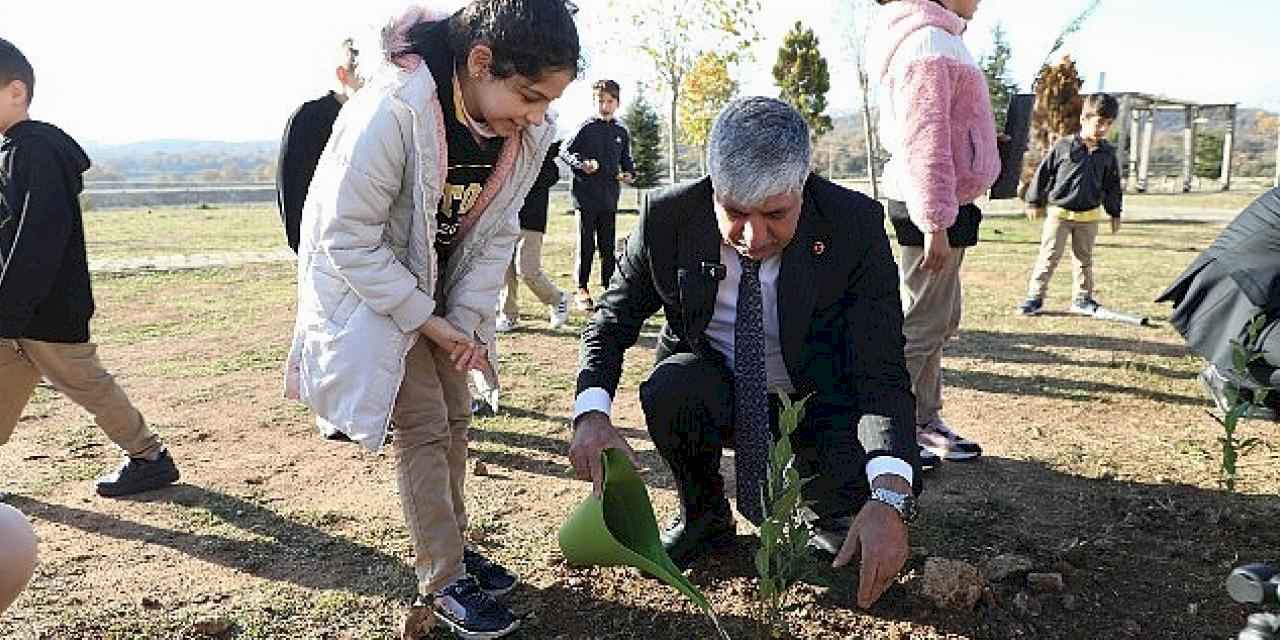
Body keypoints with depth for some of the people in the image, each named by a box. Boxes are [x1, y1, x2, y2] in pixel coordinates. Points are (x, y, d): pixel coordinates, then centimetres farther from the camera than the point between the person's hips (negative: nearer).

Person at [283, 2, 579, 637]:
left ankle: (450, 543, 29)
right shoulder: (391, 112, -32)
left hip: (442, 291, 6)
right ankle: (443, 581, 7)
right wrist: (423, 318, -21)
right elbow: (347, 238, -26)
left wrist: (469, 320, -10)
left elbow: (496, 231, -2)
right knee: (424, 425, -7)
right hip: (369, 290, -6)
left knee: (455, 416, 11)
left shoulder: (525, 133, -13)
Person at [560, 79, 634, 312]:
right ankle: (582, 290, 9)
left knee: (608, 246, 9)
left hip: (609, 198, 4)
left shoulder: (621, 132, 11)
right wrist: (581, 164, -18)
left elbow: (626, 160, 20)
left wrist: (629, 173, 0)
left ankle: (609, 289, 17)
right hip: (586, 195, -4)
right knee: (586, 246, 1)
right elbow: (565, 152, -1)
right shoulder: (586, 128, -2)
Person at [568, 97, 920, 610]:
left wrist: (889, 496, -44)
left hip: (818, 402, -1)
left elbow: (881, 369, -27)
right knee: (670, 386, -32)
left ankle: (831, 522, 11)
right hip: (713, 393, 1)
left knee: (851, 496, -30)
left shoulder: (855, 226, -23)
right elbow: (612, 322, -7)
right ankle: (703, 517, -1)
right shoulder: (668, 219, -20)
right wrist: (592, 412, -28)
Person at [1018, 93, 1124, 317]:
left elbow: (1113, 185, 11)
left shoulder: (1108, 153, 2)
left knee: (1084, 258, 12)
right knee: (1049, 257, -2)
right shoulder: (1063, 147, -9)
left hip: (1089, 216, 3)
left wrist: (1115, 213, 12)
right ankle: (1035, 297, 4)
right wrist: (1034, 202, 2)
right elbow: (1043, 173, -2)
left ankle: (1082, 299, 23)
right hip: (1059, 212, -3)